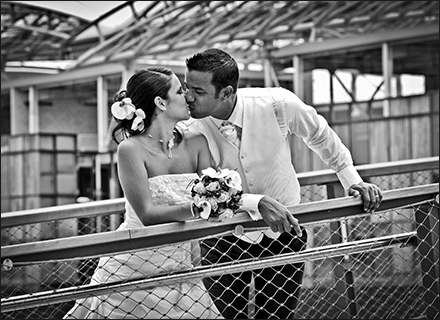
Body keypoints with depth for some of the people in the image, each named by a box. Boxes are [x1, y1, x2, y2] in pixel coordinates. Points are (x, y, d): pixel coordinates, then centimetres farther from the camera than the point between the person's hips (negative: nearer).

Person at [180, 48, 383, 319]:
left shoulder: (278, 104, -20)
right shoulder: (188, 129, -21)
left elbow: (321, 135, 0)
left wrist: (353, 181, -2)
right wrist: (258, 202, -43)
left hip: (283, 231, 0)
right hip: (223, 239, 0)